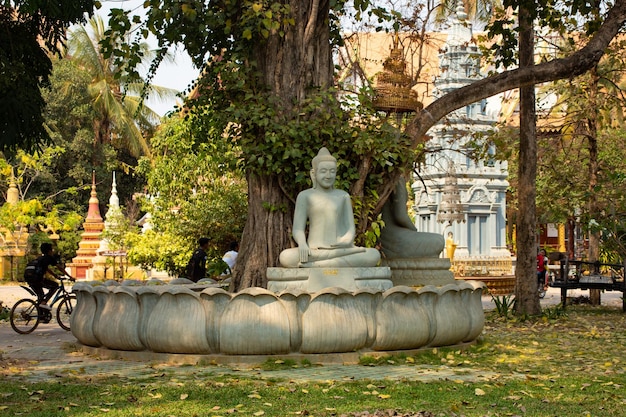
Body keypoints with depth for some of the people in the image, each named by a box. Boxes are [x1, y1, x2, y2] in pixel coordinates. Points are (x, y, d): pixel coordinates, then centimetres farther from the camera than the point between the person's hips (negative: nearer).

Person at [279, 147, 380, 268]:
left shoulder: (343, 196, 15)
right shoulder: (305, 196, 7)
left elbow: (350, 228, 10)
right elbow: (297, 230, 1)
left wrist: (348, 240, -15)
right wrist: (302, 244, -23)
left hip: (341, 249, 3)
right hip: (315, 252, -3)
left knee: (374, 255, -28)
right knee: (285, 258, -33)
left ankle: (314, 265, -29)